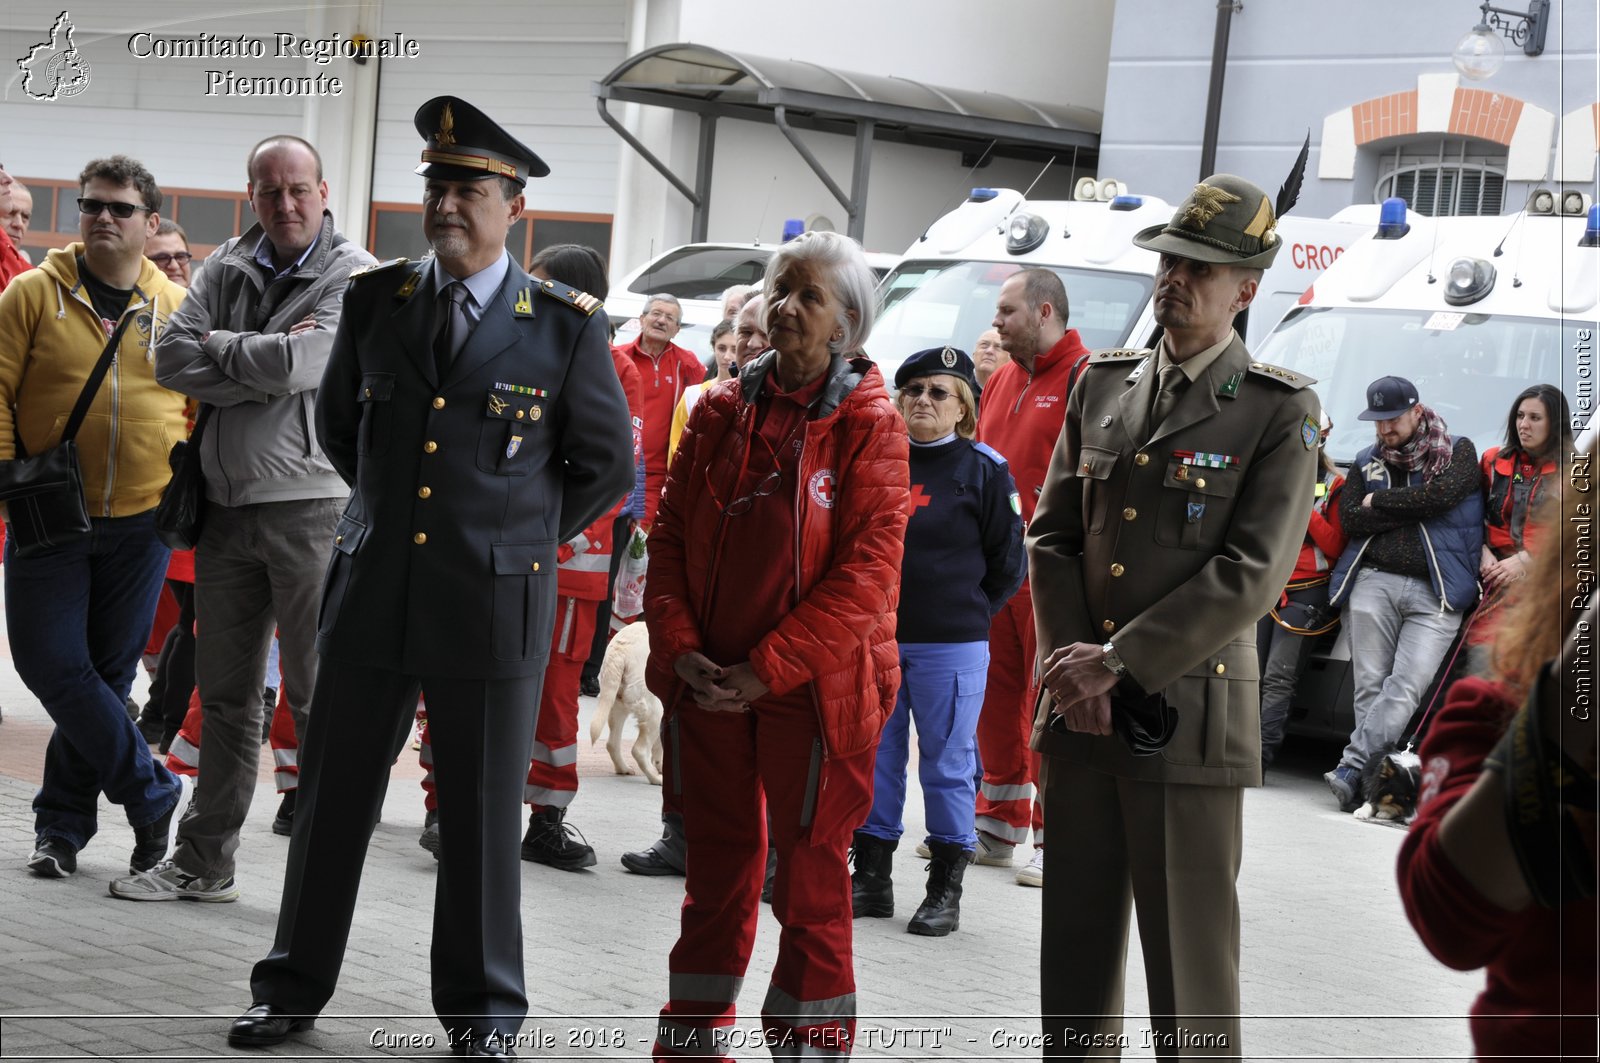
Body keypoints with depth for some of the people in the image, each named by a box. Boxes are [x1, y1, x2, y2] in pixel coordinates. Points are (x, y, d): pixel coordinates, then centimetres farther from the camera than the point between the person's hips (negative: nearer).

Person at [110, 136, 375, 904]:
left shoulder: (354, 277, -6)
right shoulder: (225, 269, 10)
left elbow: (298, 363, -19)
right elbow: (173, 359, -1)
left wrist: (219, 347, -3)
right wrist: (262, 359, -12)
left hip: (311, 507, -5)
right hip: (227, 508, 5)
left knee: (318, 695, -3)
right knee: (225, 694, 11)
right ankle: (204, 861, 19)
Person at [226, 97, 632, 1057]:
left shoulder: (566, 325, -3)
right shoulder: (374, 302, 5)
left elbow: (606, 463, 7)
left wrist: (516, 539, 9)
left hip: (495, 606, -3)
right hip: (373, 594, 3)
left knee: (483, 813, 5)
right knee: (332, 796, 7)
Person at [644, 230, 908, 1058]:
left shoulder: (868, 425, -6)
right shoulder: (720, 413, 7)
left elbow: (869, 569, -13)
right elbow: (671, 534, 8)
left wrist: (770, 668, -17)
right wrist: (679, 647, -7)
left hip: (812, 685, -4)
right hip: (708, 680, 4)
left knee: (809, 871, 2)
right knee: (718, 864, 14)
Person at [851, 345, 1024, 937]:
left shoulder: (983, 470, -2)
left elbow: (1008, 563, 2)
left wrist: (967, 613, 3)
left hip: (950, 648, -4)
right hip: (872, 639, 4)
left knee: (947, 764, 2)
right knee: (874, 757, 8)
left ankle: (945, 890, 9)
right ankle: (872, 877, 18)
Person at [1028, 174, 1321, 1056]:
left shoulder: (1280, 413, -4)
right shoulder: (1102, 385, 11)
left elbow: (1249, 576, -13)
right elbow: (1052, 536, 10)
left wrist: (1117, 662, -15)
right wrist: (1071, 668, -5)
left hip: (1189, 720, -5)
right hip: (1080, 717, 5)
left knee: (1189, 971, -2)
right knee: (1073, 951, 11)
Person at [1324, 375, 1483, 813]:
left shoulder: (1458, 453, 10)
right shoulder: (1367, 462, 19)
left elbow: (1441, 494, -11)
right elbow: (1349, 518, 4)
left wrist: (1379, 502, -1)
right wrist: (1413, 509, -4)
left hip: (1435, 593, -3)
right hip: (1374, 581, 3)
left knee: (1404, 689, -16)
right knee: (1370, 688, -6)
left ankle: (1351, 769, -23)